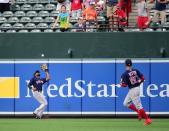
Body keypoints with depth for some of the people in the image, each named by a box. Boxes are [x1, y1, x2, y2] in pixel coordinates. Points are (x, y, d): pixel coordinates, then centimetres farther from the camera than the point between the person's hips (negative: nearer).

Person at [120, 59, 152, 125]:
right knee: (126, 103, 20)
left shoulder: (125, 74, -18)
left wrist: (121, 83, 4)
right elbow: (142, 78, 1)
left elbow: (124, 85, -18)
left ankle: (147, 119, -3)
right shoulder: (136, 71, 1)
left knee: (138, 105, -4)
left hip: (133, 90, -8)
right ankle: (139, 112, 19)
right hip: (137, 87, 8)